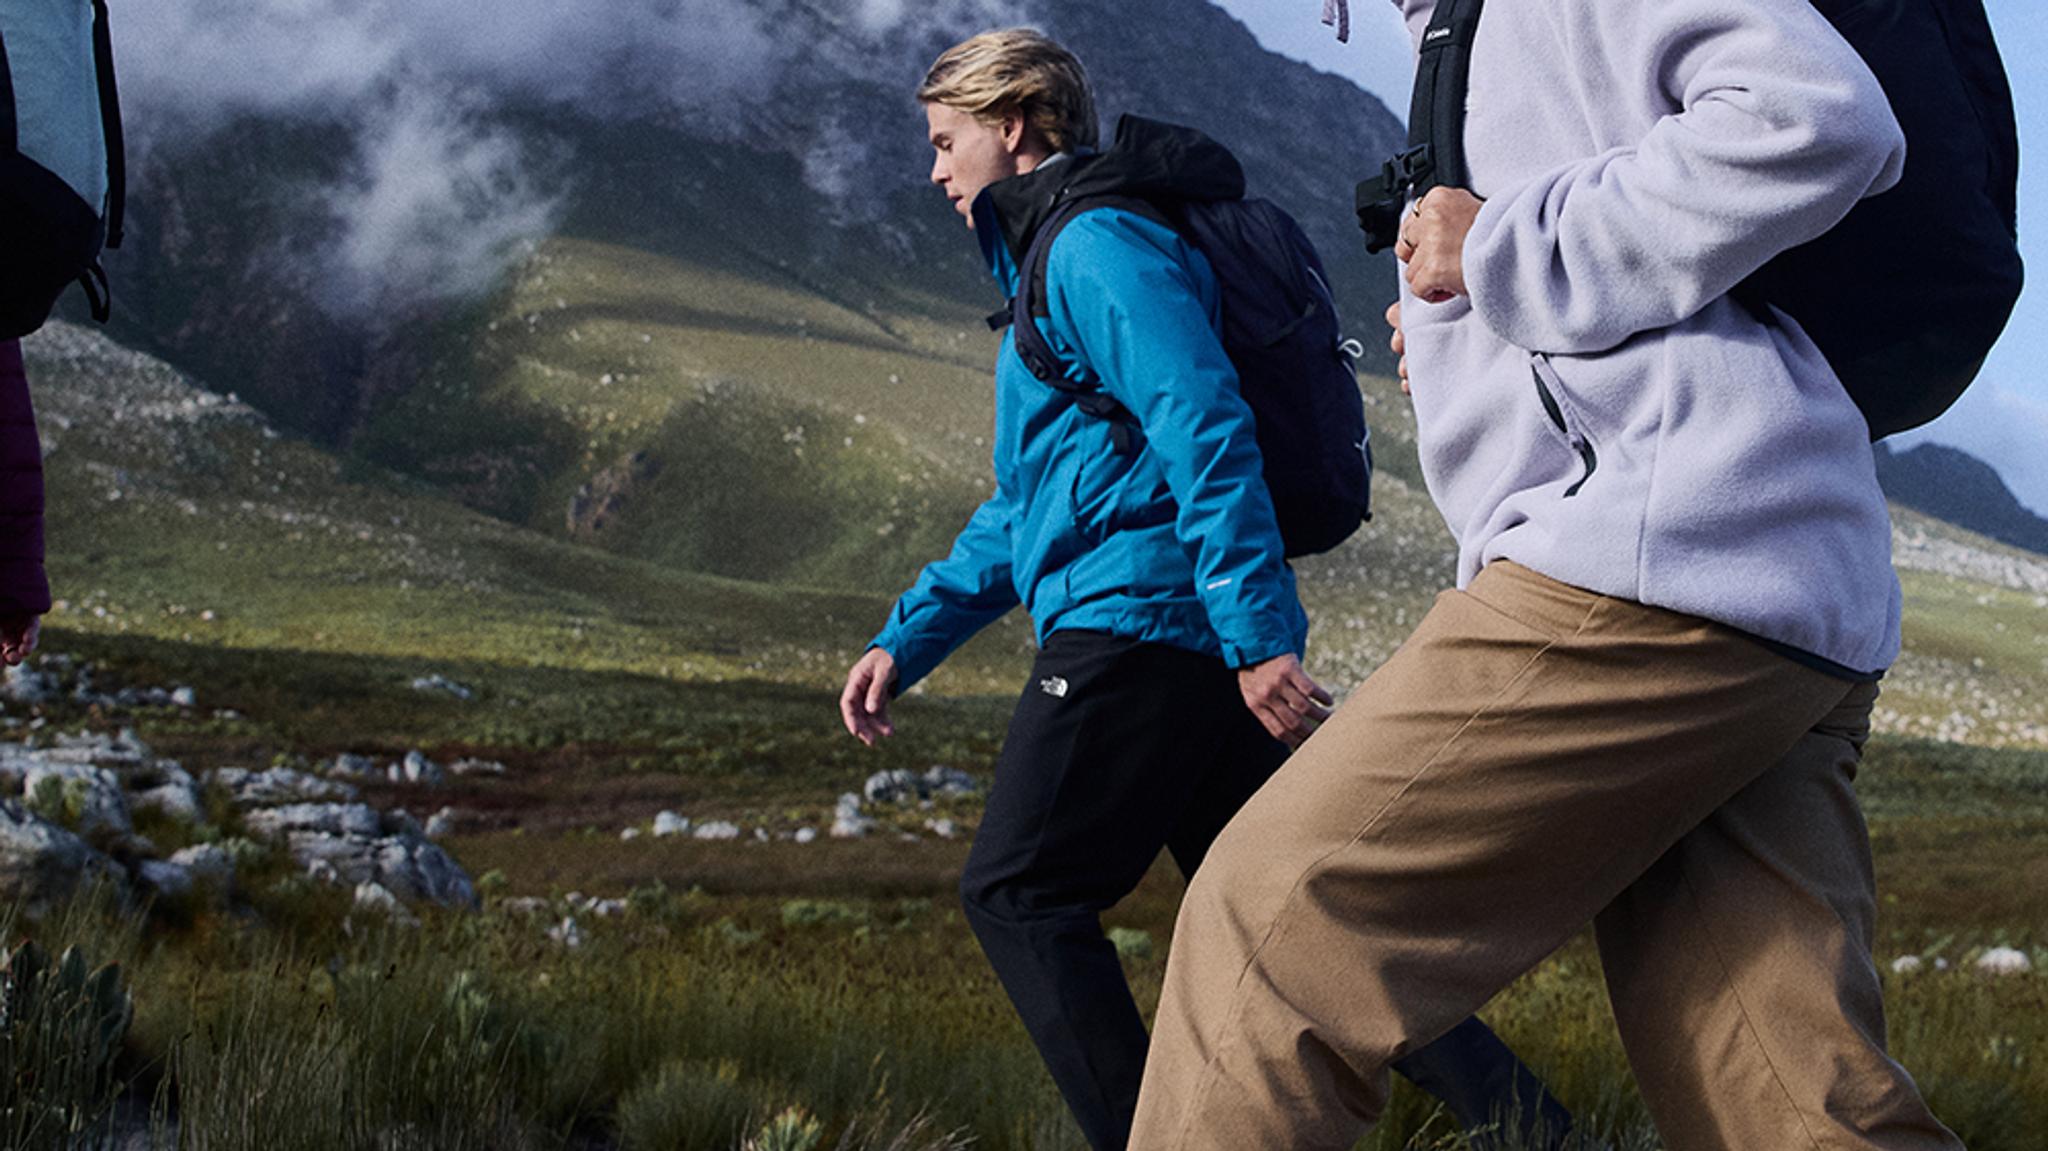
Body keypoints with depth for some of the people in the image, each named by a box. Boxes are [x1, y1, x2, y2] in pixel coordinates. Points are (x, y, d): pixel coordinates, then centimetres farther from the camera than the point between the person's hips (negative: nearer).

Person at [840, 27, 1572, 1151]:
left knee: (1015, 896, -3)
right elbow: (1024, 507, 30)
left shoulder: (1099, 244, -6)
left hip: (1137, 624, -10)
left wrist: (1256, 635, -27)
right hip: (1211, 637, 10)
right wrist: (906, 639, 25)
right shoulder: (1056, 259, 27)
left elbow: (1206, 433, -20)